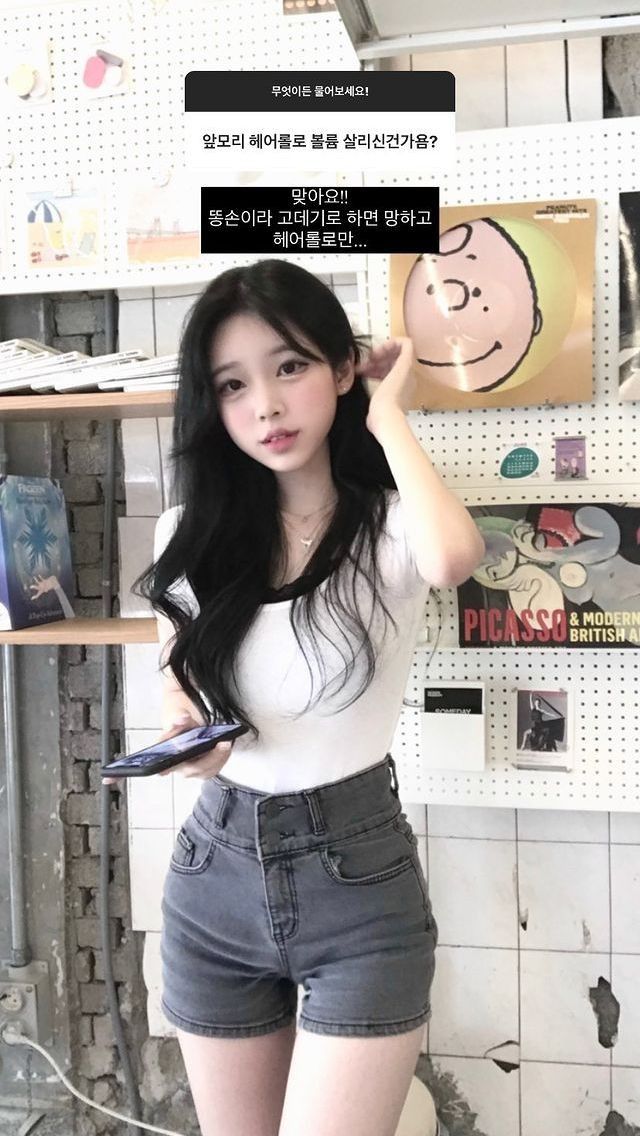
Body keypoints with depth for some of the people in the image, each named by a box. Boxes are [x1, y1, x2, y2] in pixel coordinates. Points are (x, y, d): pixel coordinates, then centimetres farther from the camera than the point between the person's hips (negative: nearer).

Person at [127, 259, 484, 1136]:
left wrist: (387, 414, -18)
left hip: (359, 879, -4)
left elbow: (454, 559, -35)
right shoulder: (191, 536, 1)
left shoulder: (390, 526, -10)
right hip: (214, 876, 4)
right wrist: (182, 730, -12)